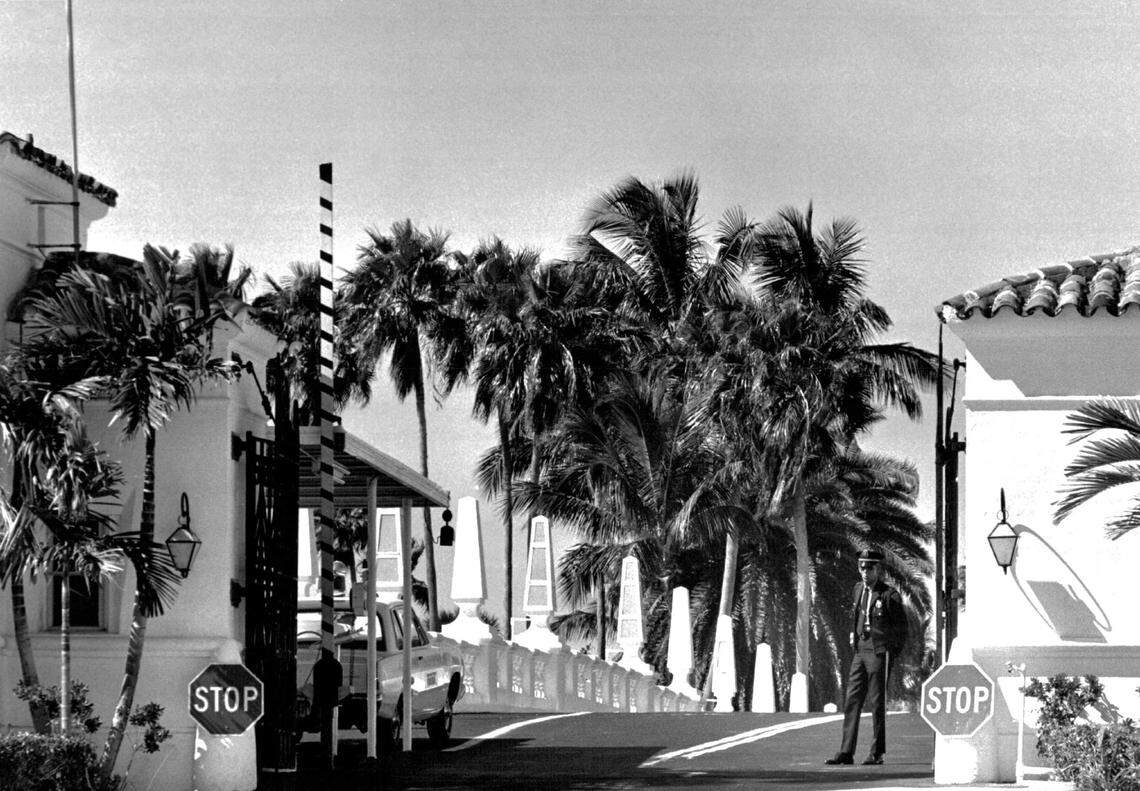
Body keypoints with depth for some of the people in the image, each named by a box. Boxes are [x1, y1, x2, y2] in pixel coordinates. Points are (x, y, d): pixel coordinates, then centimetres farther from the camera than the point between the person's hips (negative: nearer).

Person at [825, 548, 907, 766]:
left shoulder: (890, 596, -8)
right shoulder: (858, 590, 11)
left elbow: (902, 627, -2)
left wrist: (893, 652, -2)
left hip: (879, 653, -6)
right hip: (859, 652, 6)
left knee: (878, 703, -1)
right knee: (852, 701, 1)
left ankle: (877, 753, 5)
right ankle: (846, 752, 1)